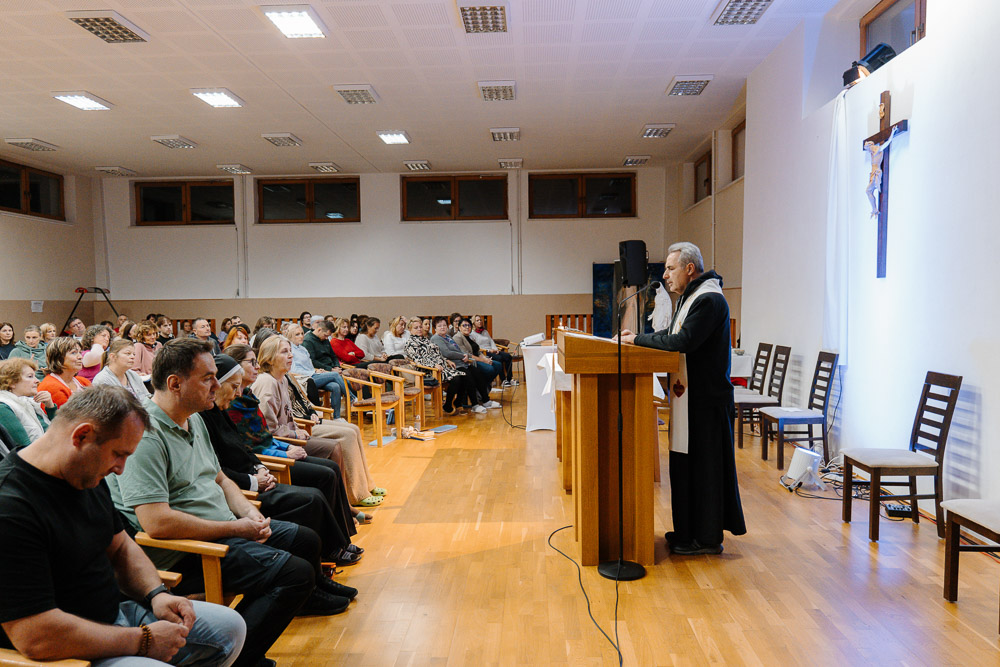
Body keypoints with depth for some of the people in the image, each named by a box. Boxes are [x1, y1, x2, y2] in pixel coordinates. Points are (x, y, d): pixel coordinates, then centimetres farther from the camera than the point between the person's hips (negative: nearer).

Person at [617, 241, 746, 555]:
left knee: (704, 465, -1)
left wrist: (638, 339, -18)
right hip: (688, 395, 10)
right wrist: (638, 336, 8)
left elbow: (683, 341, -25)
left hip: (706, 399, -10)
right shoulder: (689, 297, 16)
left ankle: (707, 538, 11)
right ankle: (689, 530, 27)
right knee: (685, 462, 15)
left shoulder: (709, 300, -17)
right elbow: (672, 335, 22)